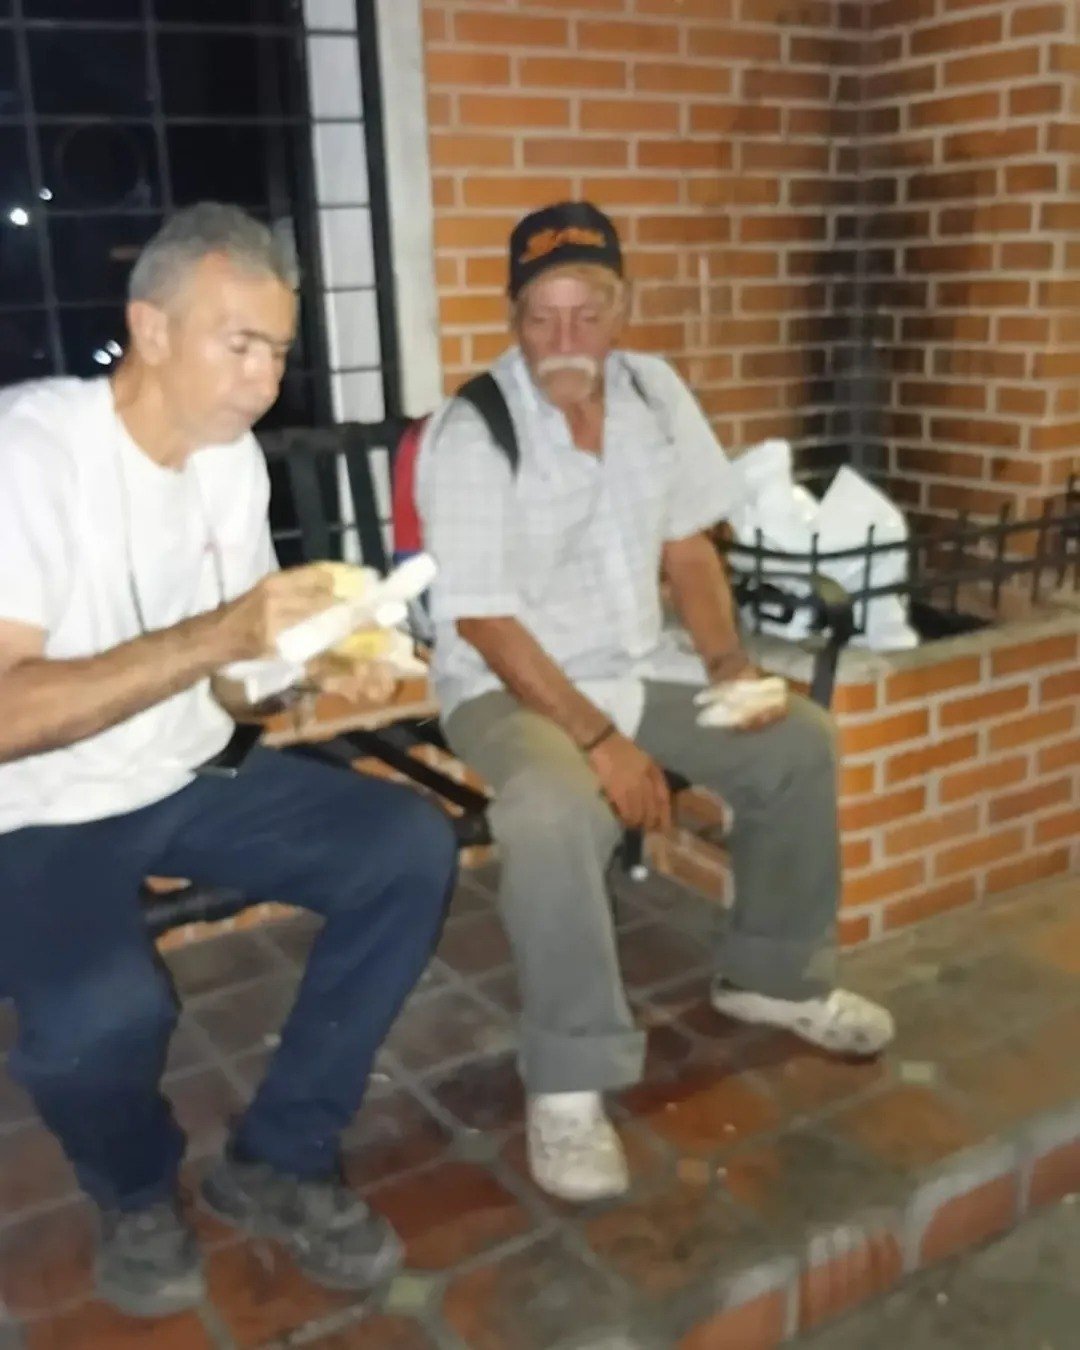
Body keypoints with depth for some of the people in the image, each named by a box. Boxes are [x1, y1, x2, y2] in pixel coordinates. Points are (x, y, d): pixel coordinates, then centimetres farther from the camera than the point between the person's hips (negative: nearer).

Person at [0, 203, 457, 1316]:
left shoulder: (232, 451, 3)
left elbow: (234, 660, 9)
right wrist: (217, 637, -34)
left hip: (193, 776, 7)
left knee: (412, 851, -11)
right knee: (103, 1013, -33)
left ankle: (276, 1162, 4)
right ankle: (137, 1197, 6)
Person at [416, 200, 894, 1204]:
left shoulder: (654, 392, 1)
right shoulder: (471, 433, -18)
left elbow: (687, 546, 9)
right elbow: (483, 620, -21)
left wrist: (727, 661, -7)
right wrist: (600, 740, -26)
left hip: (642, 666, 7)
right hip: (509, 685, -6)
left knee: (798, 739, -2)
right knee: (553, 811, -36)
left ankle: (775, 974, 18)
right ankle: (568, 1085, -18)